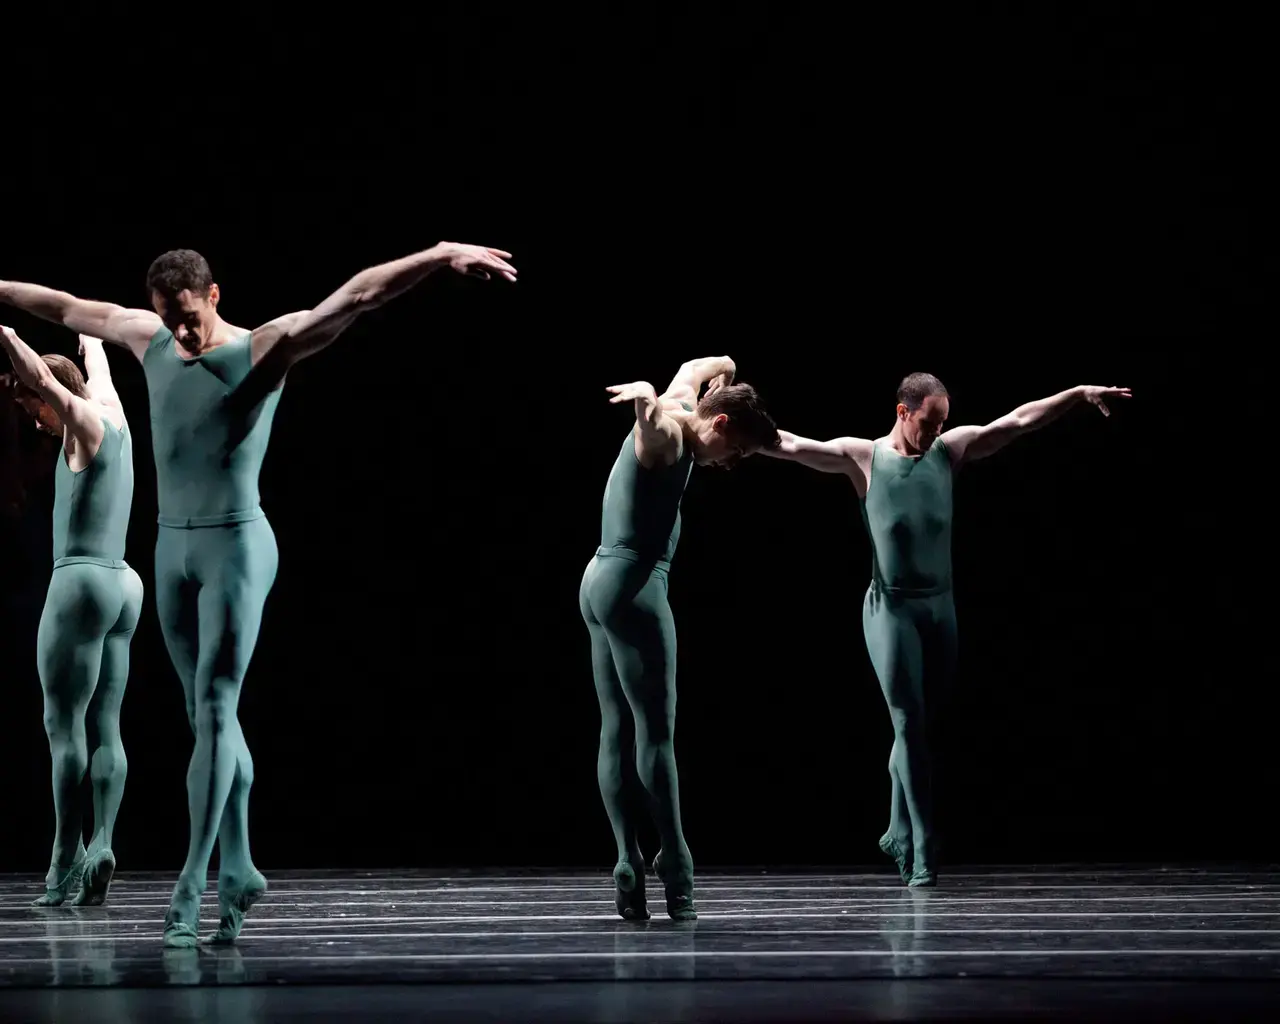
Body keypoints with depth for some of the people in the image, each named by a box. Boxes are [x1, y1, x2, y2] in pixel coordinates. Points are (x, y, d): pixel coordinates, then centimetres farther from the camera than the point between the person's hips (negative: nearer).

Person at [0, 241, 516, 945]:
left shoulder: (264, 349, -9)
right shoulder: (149, 339, 7)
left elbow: (359, 295, -18)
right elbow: (64, 307, 20)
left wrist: (441, 255, -29)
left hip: (235, 547, -6)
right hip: (171, 548, 6)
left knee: (214, 711, -10)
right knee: (208, 716, 9)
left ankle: (192, 884, -11)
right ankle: (238, 871, 16)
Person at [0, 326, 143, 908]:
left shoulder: (86, 423, -8)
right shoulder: (116, 419, 14)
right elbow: (98, 375, 36)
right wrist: (90, 337, 55)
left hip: (81, 583, -9)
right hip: (123, 586, 9)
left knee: (64, 725, -8)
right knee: (105, 728, 4)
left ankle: (68, 857, -11)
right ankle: (102, 844, -4)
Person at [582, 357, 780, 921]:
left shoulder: (684, 402, 15)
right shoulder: (665, 432, -13)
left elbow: (718, 364, 36)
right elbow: (649, 409, -41)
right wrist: (646, 400, -58)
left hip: (600, 580, 10)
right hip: (634, 584, -10)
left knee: (617, 730, 4)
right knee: (656, 730, -9)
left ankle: (629, 865, 2)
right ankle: (675, 862, -9)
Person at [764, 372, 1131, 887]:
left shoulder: (950, 449, 3)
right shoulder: (863, 456, -6)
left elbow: (1018, 420, 3)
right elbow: (793, 445, -12)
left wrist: (1080, 394, 0)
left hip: (940, 607, 4)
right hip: (891, 609, -4)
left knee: (917, 728, 12)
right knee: (909, 726, -8)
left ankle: (899, 834, 27)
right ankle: (922, 849, -8)